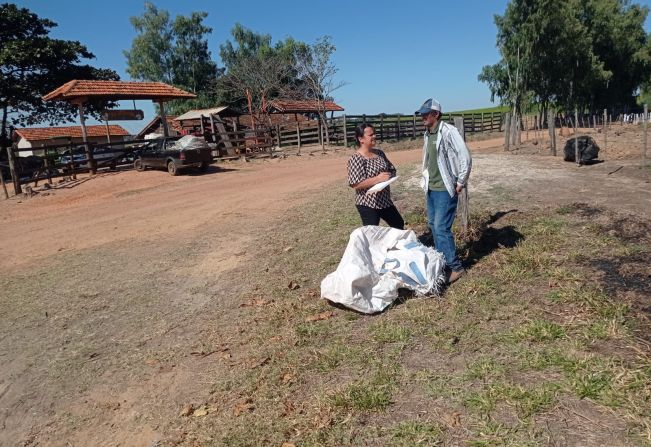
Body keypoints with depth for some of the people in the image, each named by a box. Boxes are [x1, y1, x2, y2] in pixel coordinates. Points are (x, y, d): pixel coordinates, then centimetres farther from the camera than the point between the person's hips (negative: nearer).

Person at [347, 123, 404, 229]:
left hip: (385, 200, 8)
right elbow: (355, 184, -23)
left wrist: (390, 176, -9)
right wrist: (378, 179, -26)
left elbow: (392, 170, 15)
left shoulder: (379, 153, 6)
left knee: (399, 225, 22)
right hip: (367, 204, -8)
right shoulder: (356, 159, -16)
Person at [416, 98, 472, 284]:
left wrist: (460, 184, -14)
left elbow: (466, 158, -19)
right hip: (431, 188, 9)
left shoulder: (448, 132, -16)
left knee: (441, 228, -9)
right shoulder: (428, 134, 9)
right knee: (433, 225, 14)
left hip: (446, 189, -9)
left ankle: (455, 267, 5)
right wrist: (426, 180, 15)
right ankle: (442, 261, 28)